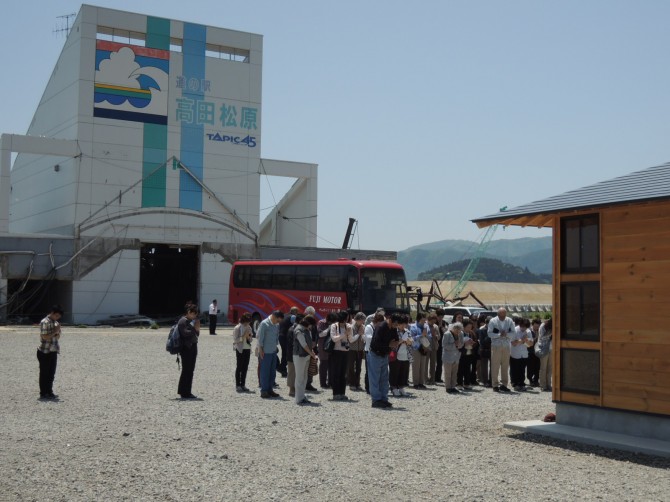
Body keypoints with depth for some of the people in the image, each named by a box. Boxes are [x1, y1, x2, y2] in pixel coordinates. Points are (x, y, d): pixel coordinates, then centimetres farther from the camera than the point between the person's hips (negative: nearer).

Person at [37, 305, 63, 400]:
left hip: (53, 352, 8)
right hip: (44, 352, -8)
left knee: (51, 374, 13)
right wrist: (55, 332, -16)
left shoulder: (56, 323, 12)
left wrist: (57, 333, -6)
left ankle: (49, 392, 22)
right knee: (44, 373, 1)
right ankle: (43, 393, 7)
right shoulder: (44, 322, -14)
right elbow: (45, 337, -20)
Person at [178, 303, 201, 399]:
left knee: (190, 370, 11)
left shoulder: (192, 321, 16)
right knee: (186, 370, -5)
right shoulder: (183, 321, -10)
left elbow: (196, 334, 19)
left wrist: (197, 329, 0)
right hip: (186, 348, -9)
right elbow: (185, 333, -21)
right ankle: (184, 393, 1)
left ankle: (186, 392, 17)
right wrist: (195, 329, -13)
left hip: (193, 347, 9)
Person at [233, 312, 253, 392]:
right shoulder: (237, 328, -7)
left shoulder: (249, 327, 11)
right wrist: (243, 336, -19)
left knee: (245, 368, 7)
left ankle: (243, 385, 12)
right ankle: (238, 385, 2)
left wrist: (249, 337, -5)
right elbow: (235, 340, -11)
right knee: (239, 367, -2)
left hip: (247, 349, 6)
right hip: (240, 350, -6)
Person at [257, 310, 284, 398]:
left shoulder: (277, 325, 8)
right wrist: (260, 349, -12)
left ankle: (270, 389, 18)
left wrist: (276, 345, 11)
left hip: (273, 351, 7)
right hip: (265, 352, -7)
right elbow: (260, 337, -12)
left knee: (272, 371, 10)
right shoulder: (264, 324, -13)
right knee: (265, 371, -2)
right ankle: (264, 391, 5)